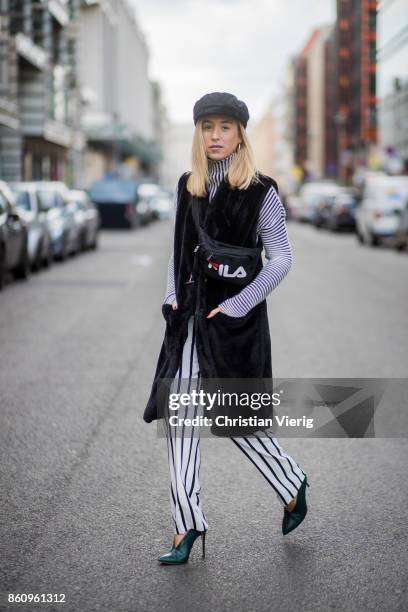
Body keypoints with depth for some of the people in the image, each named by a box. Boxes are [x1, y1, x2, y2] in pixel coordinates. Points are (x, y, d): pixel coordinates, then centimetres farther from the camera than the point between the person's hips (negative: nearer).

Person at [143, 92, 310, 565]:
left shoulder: (260, 192, -7)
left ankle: (292, 486, 28)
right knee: (179, 416, 1)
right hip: (188, 316, 5)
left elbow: (281, 260, -8)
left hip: (234, 318, -5)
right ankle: (187, 526, 9)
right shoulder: (187, 187, 9)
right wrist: (172, 297, 5)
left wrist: (236, 306, -13)